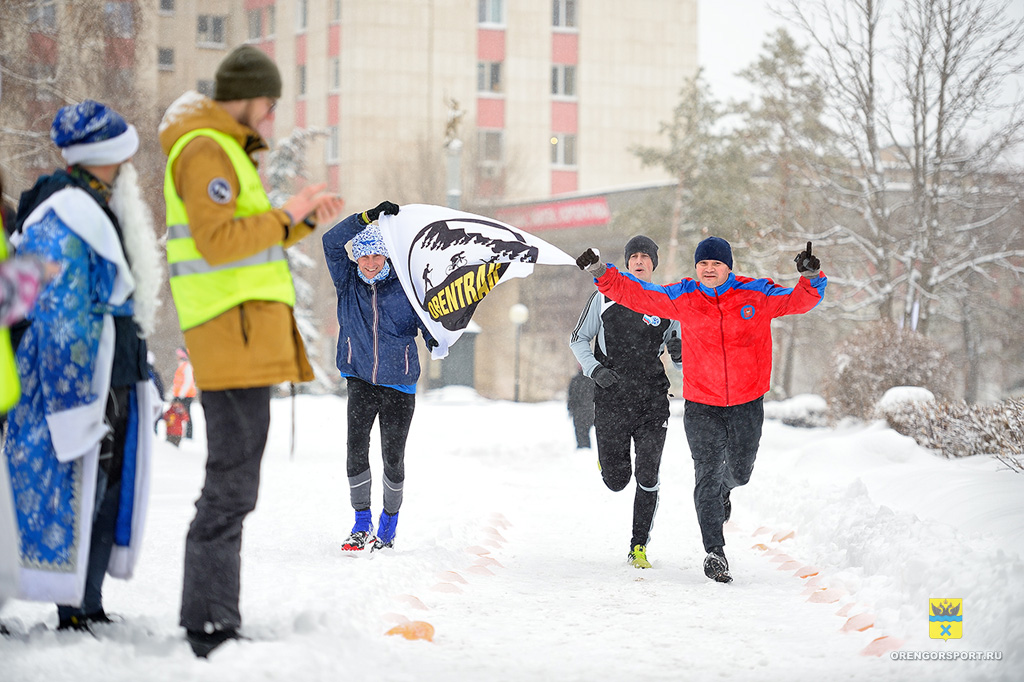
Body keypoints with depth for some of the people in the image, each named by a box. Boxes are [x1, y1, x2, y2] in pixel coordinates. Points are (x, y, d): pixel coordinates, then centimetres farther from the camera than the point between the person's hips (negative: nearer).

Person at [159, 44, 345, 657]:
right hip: (234, 330, -11)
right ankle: (212, 629, -10)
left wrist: (305, 221, 15)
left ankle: (209, 625, 16)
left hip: (248, 336, 11)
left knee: (231, 484, 12)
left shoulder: (224, 150, 23)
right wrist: (286, 217, -14)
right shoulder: (205, 151, -11)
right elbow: (216, 240, -24)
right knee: (232, 486, -11)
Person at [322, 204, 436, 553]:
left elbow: (425, 320, 1)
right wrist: (369, 217, -14)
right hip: (360, 380, 1)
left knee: (393, 457, 4)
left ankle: (390, 521, 24)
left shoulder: (405, 286, -1)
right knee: (356, 448, -13)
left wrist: (434, 337, -23)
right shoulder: (348, 282, 3)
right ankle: (362, 524, -3)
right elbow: (332, 242, -7)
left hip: (399, 383, -1)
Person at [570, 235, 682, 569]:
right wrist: (594, 369, -8)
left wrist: (680, 352, -13)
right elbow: (579, 339, 10)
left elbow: (683, 363, 11)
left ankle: (639, 546, 6)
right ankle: (609, 456, 38)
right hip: (612, 400, 0)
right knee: (616, 481, 2)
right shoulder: (605, 298, 3)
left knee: (648, 479, -6)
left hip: (653, 400, 0)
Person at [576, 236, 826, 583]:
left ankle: (724, 490, 53)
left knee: (739, 472, 15)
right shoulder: (683, 297, -5)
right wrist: (602, 273, -13)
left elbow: (798, 301, -15)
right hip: (702, 405, -1)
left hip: (748, 403, 1)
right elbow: (637, 294, -2)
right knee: (707, 475, -6)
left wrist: (811, 278, -36)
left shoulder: (757, 294, -8)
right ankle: (715, 552, 1)